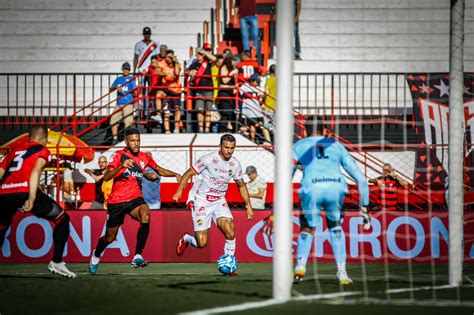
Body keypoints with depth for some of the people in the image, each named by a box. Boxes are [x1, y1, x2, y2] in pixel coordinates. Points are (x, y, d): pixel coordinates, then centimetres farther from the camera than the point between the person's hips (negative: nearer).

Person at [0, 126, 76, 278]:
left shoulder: (13, 151, 28)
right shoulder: (43, 151, 14)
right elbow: (35, 171, -5)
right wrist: (31, 198, -17)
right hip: (25, 192, -5)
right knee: (62, 218, 13)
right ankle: (56, 262, 3)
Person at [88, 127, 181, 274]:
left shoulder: (144, 157, 7)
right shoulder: (118, 156, -8)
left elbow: (159, 170, 23)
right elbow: (106, 177, -20)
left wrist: (175, 175, 6)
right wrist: (121, 166, -36)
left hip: (135, 199, 2)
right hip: (116, 201, -2)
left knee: (145, 216, -32)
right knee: (110, 237, 8)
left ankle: (137, 256, -34)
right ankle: (96, 255, 42)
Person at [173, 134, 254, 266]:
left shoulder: (235, 164, 0)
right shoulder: (209, 159, -16)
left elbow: (241, 185, 15)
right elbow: (188, 174, -10)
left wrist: (248, 205, 11)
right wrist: (179, 190, -23)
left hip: (219, 201, 4)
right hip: (201, 201, -4)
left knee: (230, 234, -19)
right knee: (201, 243, -7)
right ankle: (186, 239, 29)